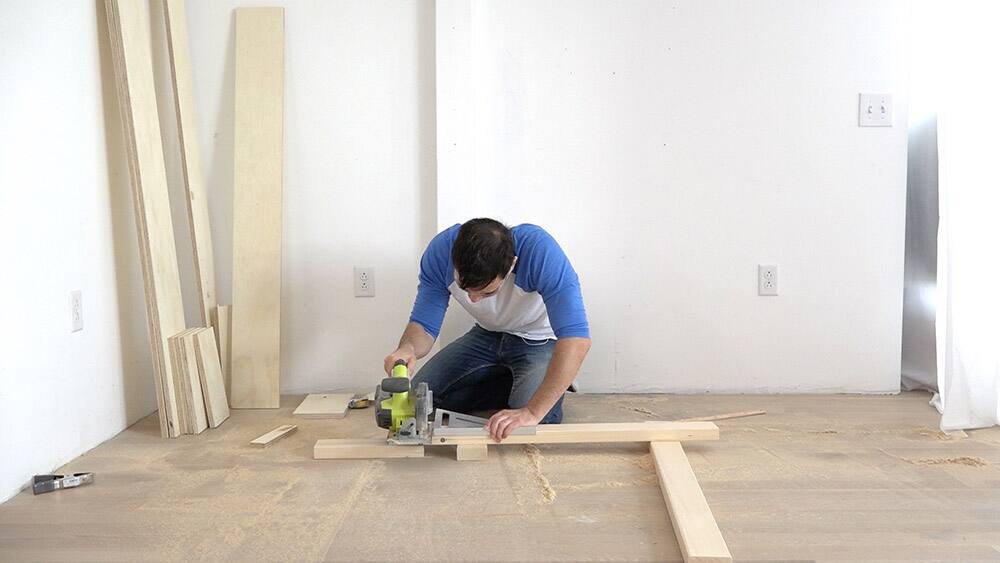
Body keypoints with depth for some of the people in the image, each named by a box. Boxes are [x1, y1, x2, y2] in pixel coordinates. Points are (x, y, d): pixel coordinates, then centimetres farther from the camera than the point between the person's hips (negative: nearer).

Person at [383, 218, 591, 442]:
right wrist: (408, 348, -43)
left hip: (541, 340, -4)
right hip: (488, 335, 5)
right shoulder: (440, 251, -25)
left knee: (529, 428, -27)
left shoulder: (540, 251, -38)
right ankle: (516, 386, 6)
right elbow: (424, 324, -18)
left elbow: (576, 337, -44)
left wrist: (532, 412, -49)